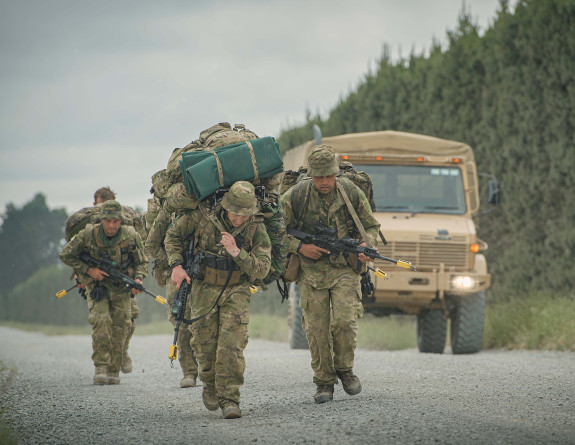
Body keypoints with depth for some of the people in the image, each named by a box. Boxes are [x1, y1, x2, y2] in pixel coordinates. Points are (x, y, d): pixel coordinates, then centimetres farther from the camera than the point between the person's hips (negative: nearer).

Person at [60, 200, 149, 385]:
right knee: (100, 320, -20)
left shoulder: (131, 236, -13)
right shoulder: (87, 235, -16)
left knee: (119, 328, -2)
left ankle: (114, 370, 12)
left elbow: (142, 262, 1)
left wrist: (138, 279, -19)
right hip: (97, 285, -1)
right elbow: (66, 255, -4)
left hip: (122, 289, 1)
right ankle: (101, 366, -14)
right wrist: (88, 270, -13)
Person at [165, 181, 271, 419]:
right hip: (204, 289, 1)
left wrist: (236, 252, -32)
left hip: (236, 291, -1)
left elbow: (262, 269, -19)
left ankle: (229, 399, -9)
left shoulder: (256, 228, -15)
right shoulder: (203, 216, -15)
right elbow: (173, 235, 0)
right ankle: (210, 388, 30)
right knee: (205, 345, 3)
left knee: (231, 346, -14)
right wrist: (176, 265, -12)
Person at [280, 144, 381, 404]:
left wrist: (366, 244, -13)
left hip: (344, 268, 0)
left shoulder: (351, 193, -5)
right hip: (311, 271, 0)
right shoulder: (295, 197, -10)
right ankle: (324, 383, 12)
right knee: (316, 329, -3)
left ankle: (344, 369, 9)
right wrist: (300, 247, -16)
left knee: (344, 321, -16)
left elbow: (371, 226, 9)